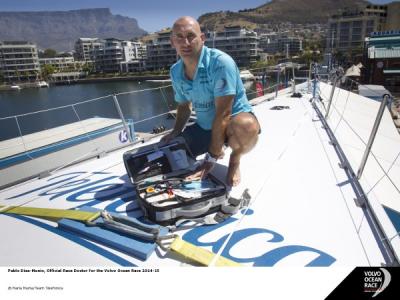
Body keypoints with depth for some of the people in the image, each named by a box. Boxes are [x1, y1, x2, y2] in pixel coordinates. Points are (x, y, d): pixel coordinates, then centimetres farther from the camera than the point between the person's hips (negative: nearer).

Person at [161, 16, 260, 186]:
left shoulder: (220, 62, -25)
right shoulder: (176, 72, -3)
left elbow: (223, 113, -28)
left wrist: (211, 157, -27)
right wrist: (176, 131, -2)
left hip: (235, 120, -6)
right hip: (205, 126, 6)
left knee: (247, 127, -41)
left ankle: (235, 158, -4)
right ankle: (218, 149, 19)